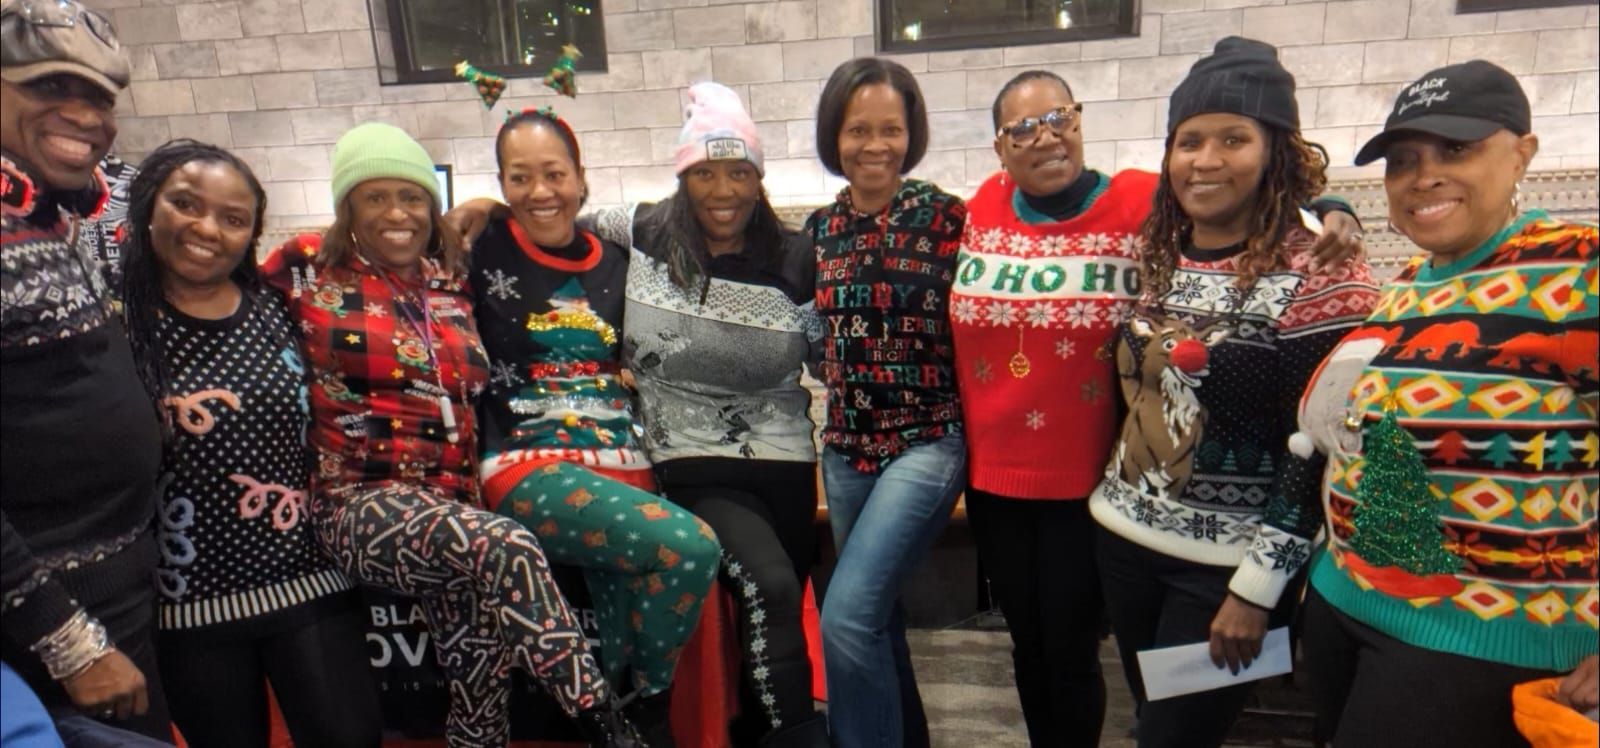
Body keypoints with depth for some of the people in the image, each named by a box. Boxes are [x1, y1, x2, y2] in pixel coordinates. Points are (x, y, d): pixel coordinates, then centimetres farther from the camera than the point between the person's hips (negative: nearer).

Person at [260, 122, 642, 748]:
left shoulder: (453, 283, 15)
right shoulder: (309, 270, 3)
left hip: (451, 506, 4)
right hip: (359, 501, -4)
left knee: (481, 636, -23)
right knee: (508, 549, -32)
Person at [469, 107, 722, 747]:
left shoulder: (614, 263, 14)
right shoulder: (484, 253, 4)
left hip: (622, 467, 4)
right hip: (530, 468, -4)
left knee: (617, 653, -16)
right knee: (690, 547, -27)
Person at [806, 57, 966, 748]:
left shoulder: (947, 217, -7)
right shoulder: (819, 228, 6)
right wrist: (836, 423, 10)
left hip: (927, 440, -5)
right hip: (846, 445, 5)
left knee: (846, 616, -16)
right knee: (876, 618, 17)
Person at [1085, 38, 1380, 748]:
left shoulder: (1319, 276, -14)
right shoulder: (1157, 257, 4)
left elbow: (1323, 450, -16)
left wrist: (1257, 587, -15)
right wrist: (1116, 494, 11)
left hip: (1228, 565, -6)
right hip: (1125, 537, 6)